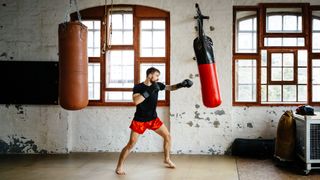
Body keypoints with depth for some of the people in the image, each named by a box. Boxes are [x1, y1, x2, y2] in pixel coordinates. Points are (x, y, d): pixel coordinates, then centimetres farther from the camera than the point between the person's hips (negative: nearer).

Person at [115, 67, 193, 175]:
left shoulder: (157, 85, -1)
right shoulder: (138, 87, -16)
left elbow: (170, 87, 11)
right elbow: (136, 101, -32)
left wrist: (181, 85, -6)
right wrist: (149, 91, -35)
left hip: (153, 119, 6)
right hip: (140, 120, -5)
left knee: (167, 136, 6)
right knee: (131, 144, -6)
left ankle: (167, 159, 26)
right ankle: (119, 166, 8)